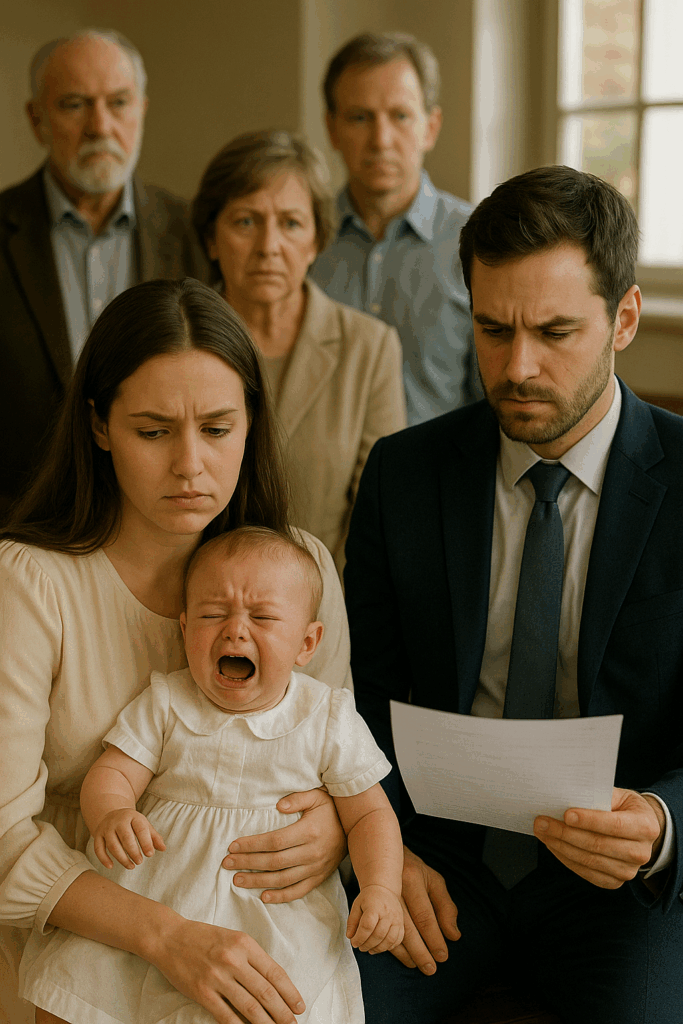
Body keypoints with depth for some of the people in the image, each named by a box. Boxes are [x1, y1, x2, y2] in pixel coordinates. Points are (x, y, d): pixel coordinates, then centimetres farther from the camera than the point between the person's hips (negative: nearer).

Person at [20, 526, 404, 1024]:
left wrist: (381, 890, -14)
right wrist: (112, 815, -25)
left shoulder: (328, 719, 0)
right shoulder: (164, 704, 4)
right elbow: (110, 774, 0)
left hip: (279, 910, -1)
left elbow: (369, 814, 4)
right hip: (152, 897, 2)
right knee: (67, 978, -14)